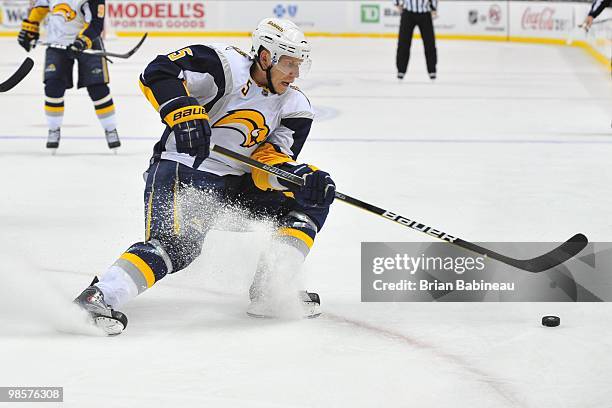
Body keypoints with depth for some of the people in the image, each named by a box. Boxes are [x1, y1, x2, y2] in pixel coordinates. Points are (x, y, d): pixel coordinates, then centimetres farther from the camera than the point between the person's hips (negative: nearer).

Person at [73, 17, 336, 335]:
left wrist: (302, 177, -25)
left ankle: (267, 291, -4)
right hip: (181, 169, -8)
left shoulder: (294, 108, 5)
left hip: (235, 184, 8)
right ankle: (101, 295, -34)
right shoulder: (227, 65, -13)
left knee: (310, 200, 2)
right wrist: (185, 114, -37)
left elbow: (268, 165, -4)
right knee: (177, 245, -31)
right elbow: (159, 73, -21)